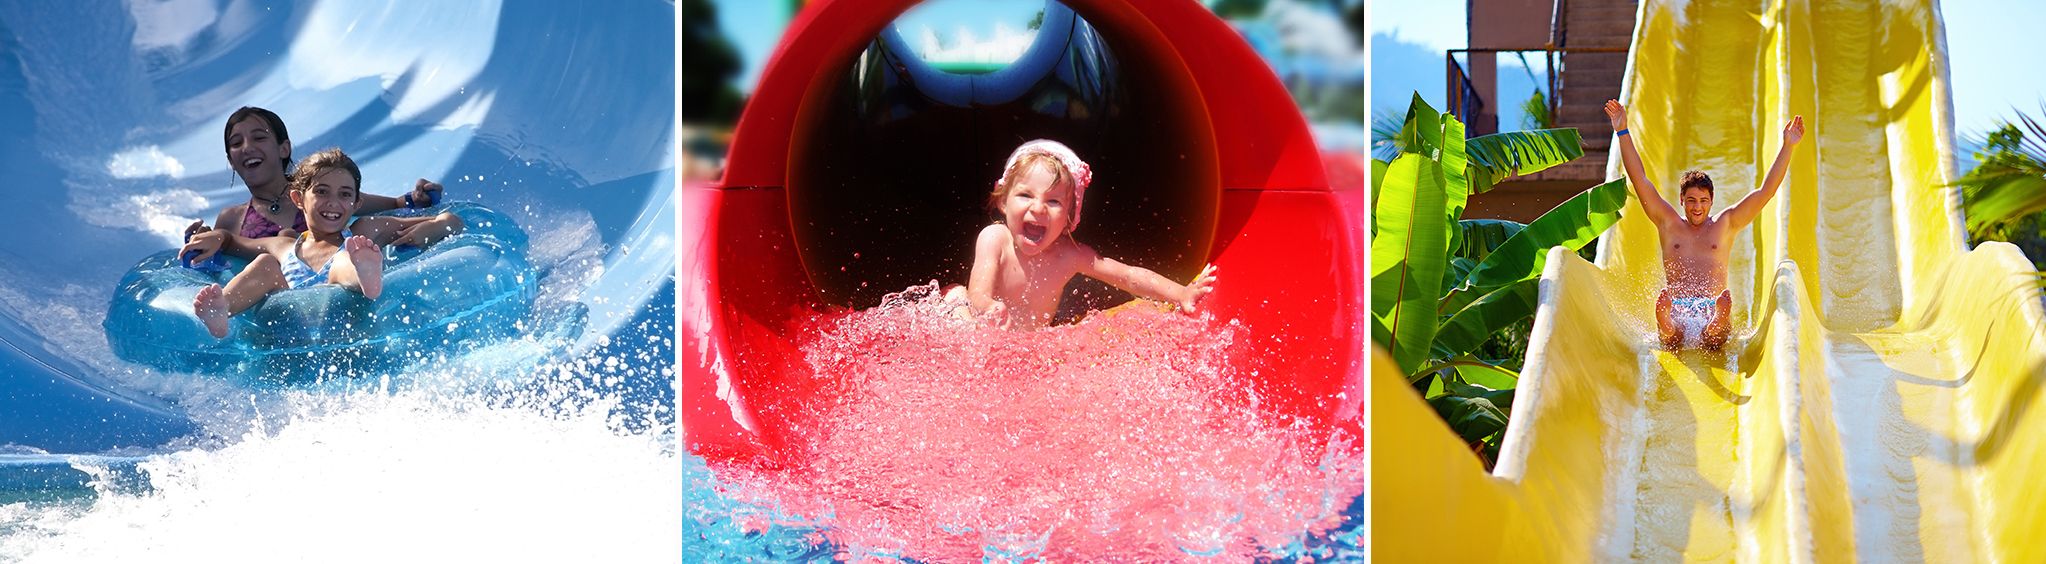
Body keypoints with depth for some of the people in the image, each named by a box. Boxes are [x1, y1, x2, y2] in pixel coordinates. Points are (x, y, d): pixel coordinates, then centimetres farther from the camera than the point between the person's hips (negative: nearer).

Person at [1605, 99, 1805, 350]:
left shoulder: (1725, 224, 20)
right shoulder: (1669, 224, 20)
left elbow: (1766, 191, 17)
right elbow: (1639, 180, 15)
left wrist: (1787, 147, 12)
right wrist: (1623, 132, 11)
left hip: (1712, 312, 0)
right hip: (1676, 312, 0)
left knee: (1726, 299, -37)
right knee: (1663, 301, -38)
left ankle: (1715, 328, -65)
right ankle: (1667, 330, -66)